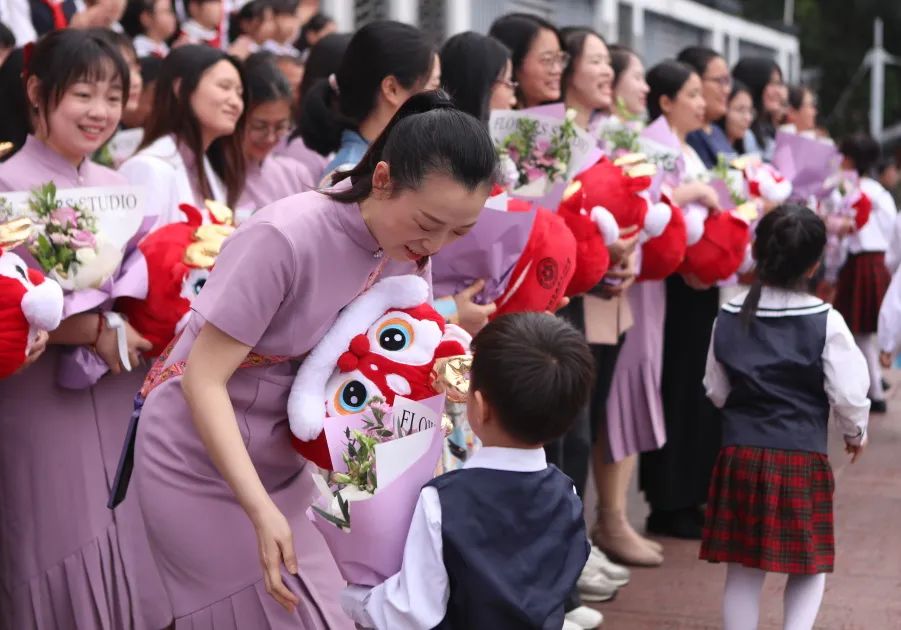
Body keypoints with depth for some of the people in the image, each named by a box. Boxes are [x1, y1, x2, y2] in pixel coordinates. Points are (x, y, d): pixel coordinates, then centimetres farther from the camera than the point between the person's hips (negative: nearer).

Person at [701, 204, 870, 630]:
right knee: (810, 565, 12)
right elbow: (847, 392, -5)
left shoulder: (728, 318, 1)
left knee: (743, 568, 10)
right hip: (803, 457, -3)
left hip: (740, 454, 3)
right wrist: (855, 432, 15)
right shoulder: (826, 322, -8)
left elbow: (716, 391, 9)